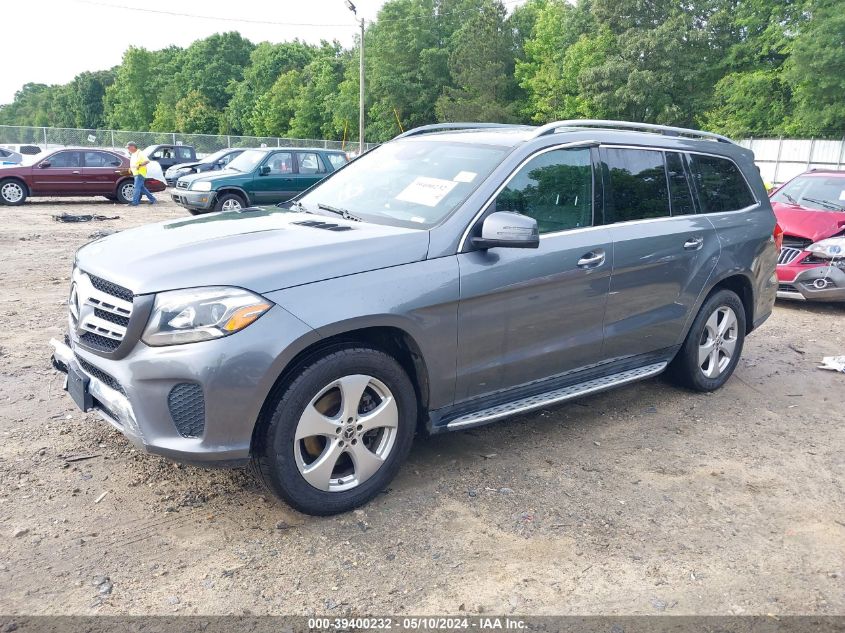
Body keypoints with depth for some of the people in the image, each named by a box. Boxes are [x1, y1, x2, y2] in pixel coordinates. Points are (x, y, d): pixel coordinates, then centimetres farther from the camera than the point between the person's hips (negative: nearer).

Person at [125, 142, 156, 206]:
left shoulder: (140, 153, -12)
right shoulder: (133, 154, 17)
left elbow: (147, 161, -22)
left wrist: (139, 165, -28)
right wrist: (130, 168, 14)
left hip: (140, 173, -10)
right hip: (135, 173, 10)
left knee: (137, 187, -11)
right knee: (142, 188, 12)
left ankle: (135, 202, -10)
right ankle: (152, 199, 20)